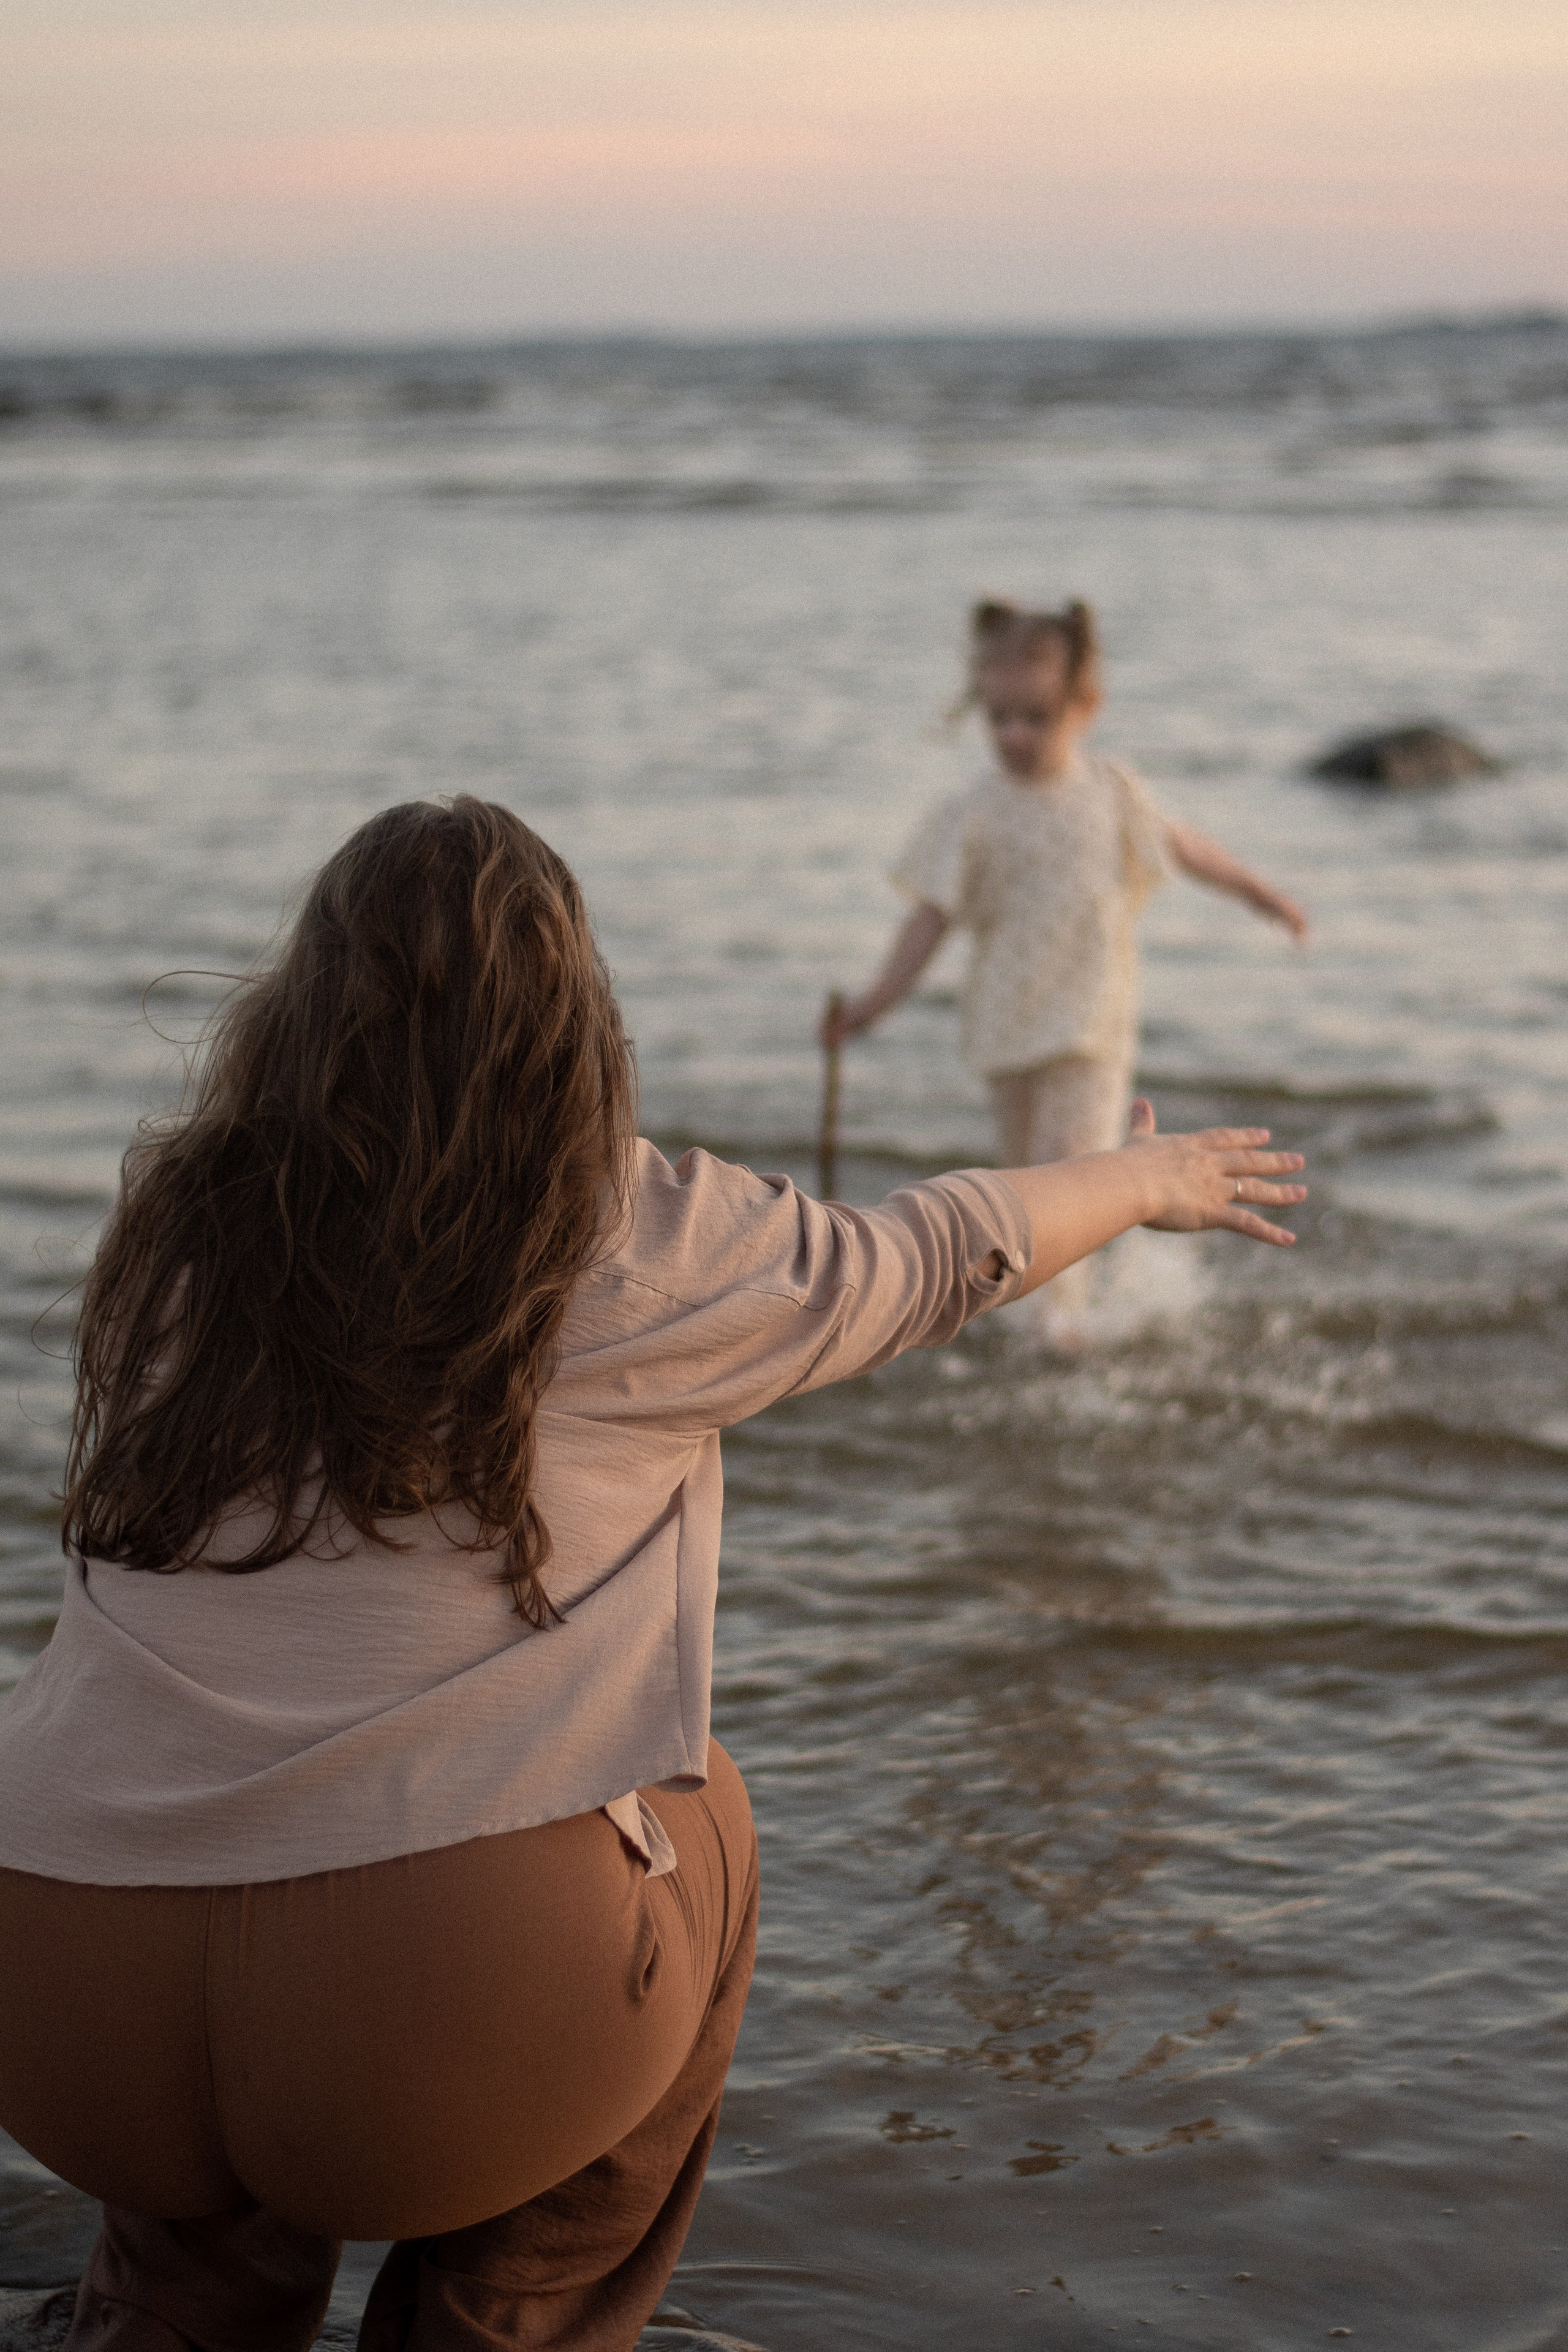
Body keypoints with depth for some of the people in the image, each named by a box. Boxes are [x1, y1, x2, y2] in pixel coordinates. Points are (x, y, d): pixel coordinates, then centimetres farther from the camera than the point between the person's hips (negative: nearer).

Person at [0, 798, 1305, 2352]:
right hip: (445, 2015, -4)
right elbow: (935, 1261, 18)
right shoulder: (639, 1247, 1)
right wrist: (1148, 1179, 37)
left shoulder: (177, 1220, 10)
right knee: (692, 1826, 28)